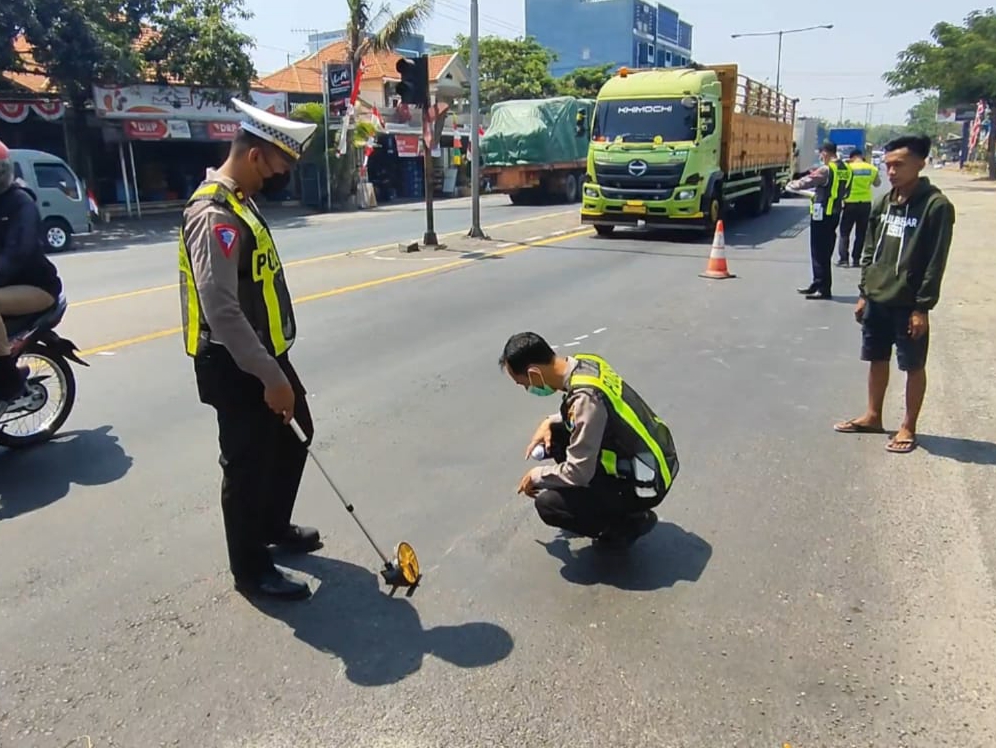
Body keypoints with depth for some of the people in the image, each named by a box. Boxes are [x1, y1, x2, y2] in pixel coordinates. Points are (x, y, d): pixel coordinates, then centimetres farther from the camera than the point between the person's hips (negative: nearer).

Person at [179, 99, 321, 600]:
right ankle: (251, 569, 21)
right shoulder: (214, 215, -23)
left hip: (263, 353, 10)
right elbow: (221, 310, -28)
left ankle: (274, 526, 42)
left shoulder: (241, 201, 9)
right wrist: (270, 377, -26)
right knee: (248, 462, 2)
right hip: (236, 366, -10)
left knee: (296, 435, 22)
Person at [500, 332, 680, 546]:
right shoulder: (585, 363, -4)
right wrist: (549, 423, 4)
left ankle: (629, 523, 4)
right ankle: (606, 499, 17)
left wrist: (536, 476, -7)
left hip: (645, 482, -9)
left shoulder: (586, 398, -31)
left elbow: (577, 473, -25)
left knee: (548, 504, -13)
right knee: (556, 434, 9)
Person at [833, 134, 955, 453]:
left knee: (914, 366, 6)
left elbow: (935, 262, -14)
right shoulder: (884, 202, 7)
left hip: (908, 304, -6)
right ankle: (873, 416, 30)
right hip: (876, 299, 6)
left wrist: (922, 307, -15)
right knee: (877, 359, 16)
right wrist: (863, 292, 10)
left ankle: (908, 427, 18)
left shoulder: (936, 206, -12)